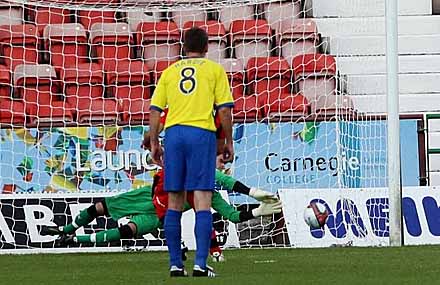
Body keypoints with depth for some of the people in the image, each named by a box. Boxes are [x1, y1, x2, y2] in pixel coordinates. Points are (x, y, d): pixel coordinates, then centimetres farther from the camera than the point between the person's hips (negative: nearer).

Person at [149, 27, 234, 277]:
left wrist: (154, 143, 16)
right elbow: (224, 109, 1)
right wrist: (229, 142, 10)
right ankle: (201, 264, -13)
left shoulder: (169, 71, 15)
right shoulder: (214, 69, 8)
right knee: (202, 201, -5)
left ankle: (176, 264, 7)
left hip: (173, 133, 3)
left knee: (174, 202, 7)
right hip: (201, 133, -3)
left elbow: (155, 111, 10)